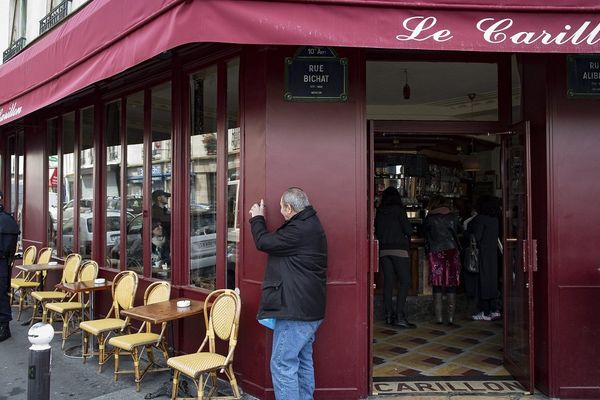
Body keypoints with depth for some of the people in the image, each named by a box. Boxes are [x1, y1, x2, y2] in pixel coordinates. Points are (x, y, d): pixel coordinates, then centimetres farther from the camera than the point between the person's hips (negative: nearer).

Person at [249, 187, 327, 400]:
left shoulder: (299, 230, -21)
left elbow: (264, 242, -11)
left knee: (283, 364, -4)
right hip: (309, 308, 11)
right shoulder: (310, 225, 13)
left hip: (295, 309, -11)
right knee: (303, 361, 18)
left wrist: (257, 219, 5)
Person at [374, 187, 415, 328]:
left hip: (383, 250, 5)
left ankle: (389, 315, 11)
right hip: (399, 249, -5)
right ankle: (400, 316, -11)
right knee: (405, 281, -3)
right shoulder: (398, 209, -4)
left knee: (388, 281, 8)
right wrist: (407, 237, 13)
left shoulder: (379, 211, 9)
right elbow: (408, 229, -7)